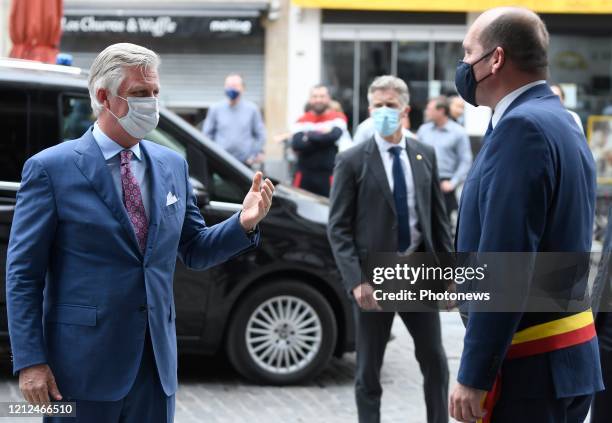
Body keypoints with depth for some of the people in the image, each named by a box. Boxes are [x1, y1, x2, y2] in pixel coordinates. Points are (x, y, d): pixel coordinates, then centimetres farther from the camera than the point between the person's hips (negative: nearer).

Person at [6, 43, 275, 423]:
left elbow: (193, 250, 15)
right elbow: (23, 274, -7)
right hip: (83, 364, -5)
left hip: (156, 363, 5)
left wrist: (244, 223, -4)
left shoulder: (173, 165, 10)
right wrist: (30, 361, -13)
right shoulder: (51, 168, -6)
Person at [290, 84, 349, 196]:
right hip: (305, 174, 2)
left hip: (328, 175, -2)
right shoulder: (302, 121, 8)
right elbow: (296, 144, -8)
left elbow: (333, 136, -18)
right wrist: (321, 135, -11)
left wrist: (309, 135, -5)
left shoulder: (338, 118, 2)